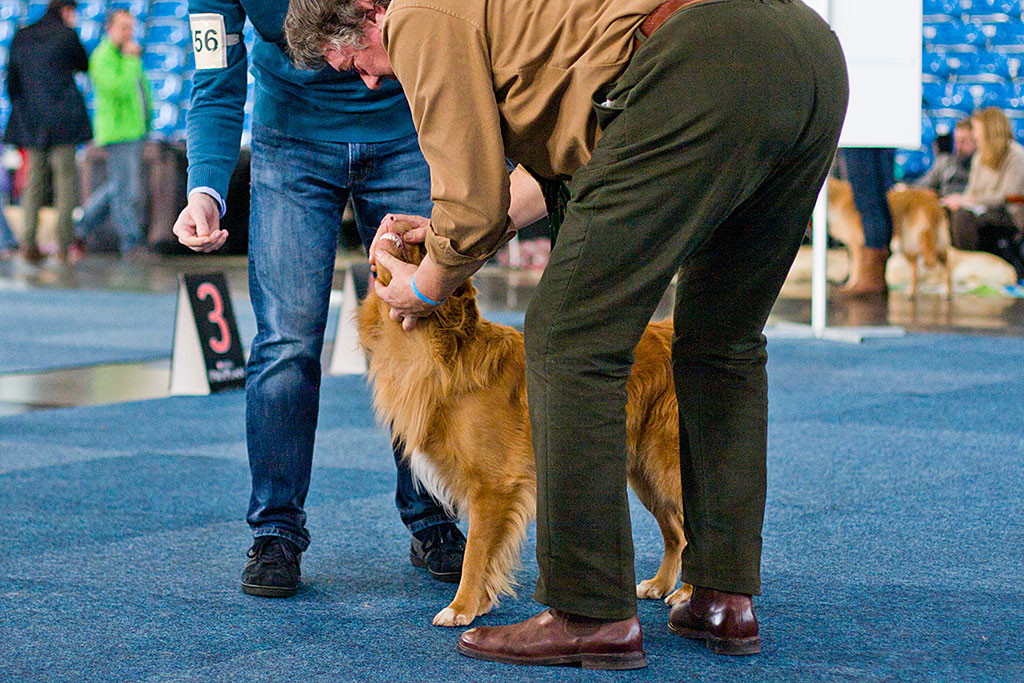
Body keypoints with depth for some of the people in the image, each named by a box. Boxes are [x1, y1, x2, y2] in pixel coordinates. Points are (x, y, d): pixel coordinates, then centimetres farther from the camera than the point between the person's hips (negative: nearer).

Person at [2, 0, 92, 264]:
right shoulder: (67, 35, -3)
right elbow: (84, 65, 11)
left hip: (30, 118, 4)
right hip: (62, 114, -4)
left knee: (35, 176, 9)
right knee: (66, 174, 1)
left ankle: (28, 241, -2)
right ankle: (64, 244, -4)